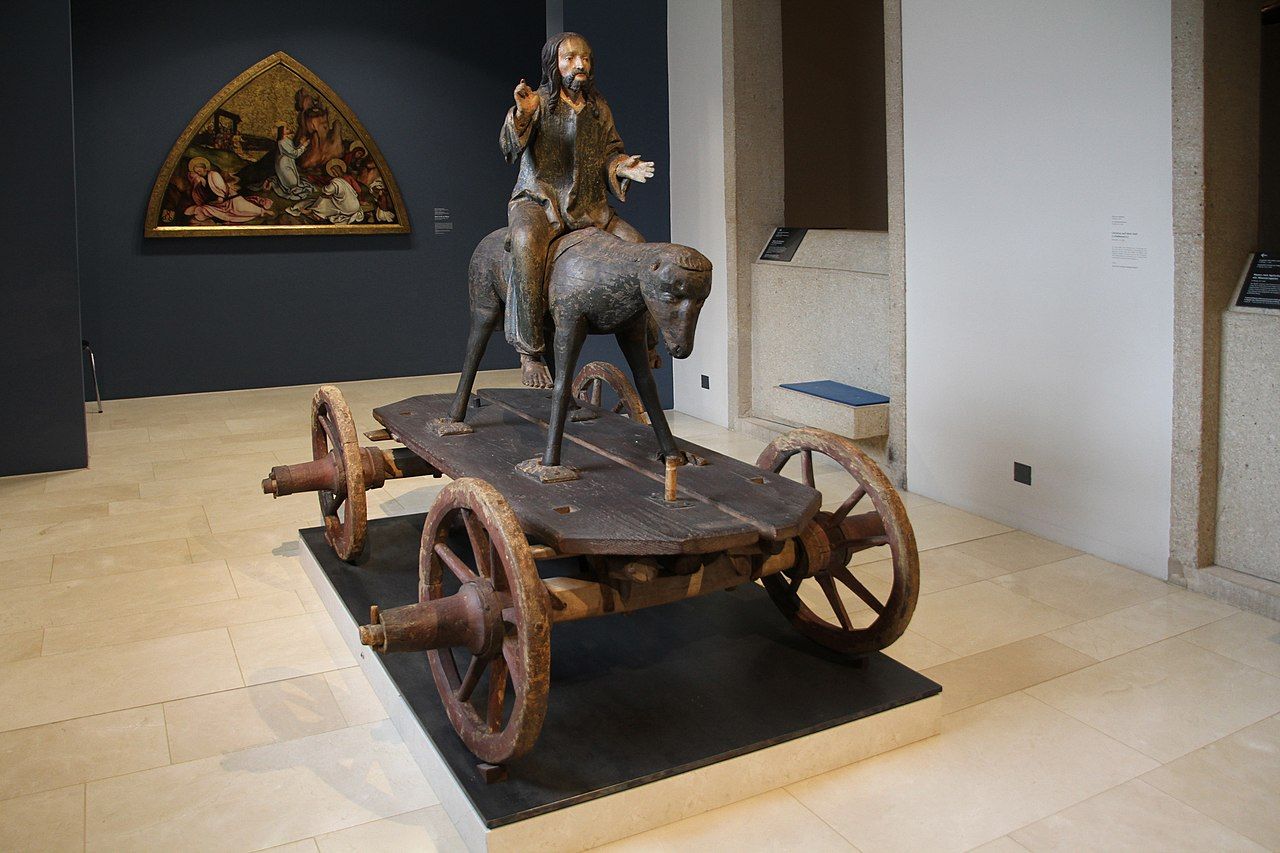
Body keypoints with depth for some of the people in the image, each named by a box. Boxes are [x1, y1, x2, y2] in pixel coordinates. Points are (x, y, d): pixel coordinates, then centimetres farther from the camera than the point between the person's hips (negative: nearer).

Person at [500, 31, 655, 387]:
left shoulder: (599, 107, 16)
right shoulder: (539, 101, 1)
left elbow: (611, 151, 19)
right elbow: (511, 147, -10)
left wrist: (624, 166, -5)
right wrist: (523, 114, -30)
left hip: (588, 206, 5)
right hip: (538, 200, -5)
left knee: (636, 244, -13)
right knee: (527, 245, -37)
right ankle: (529, 352, -33)